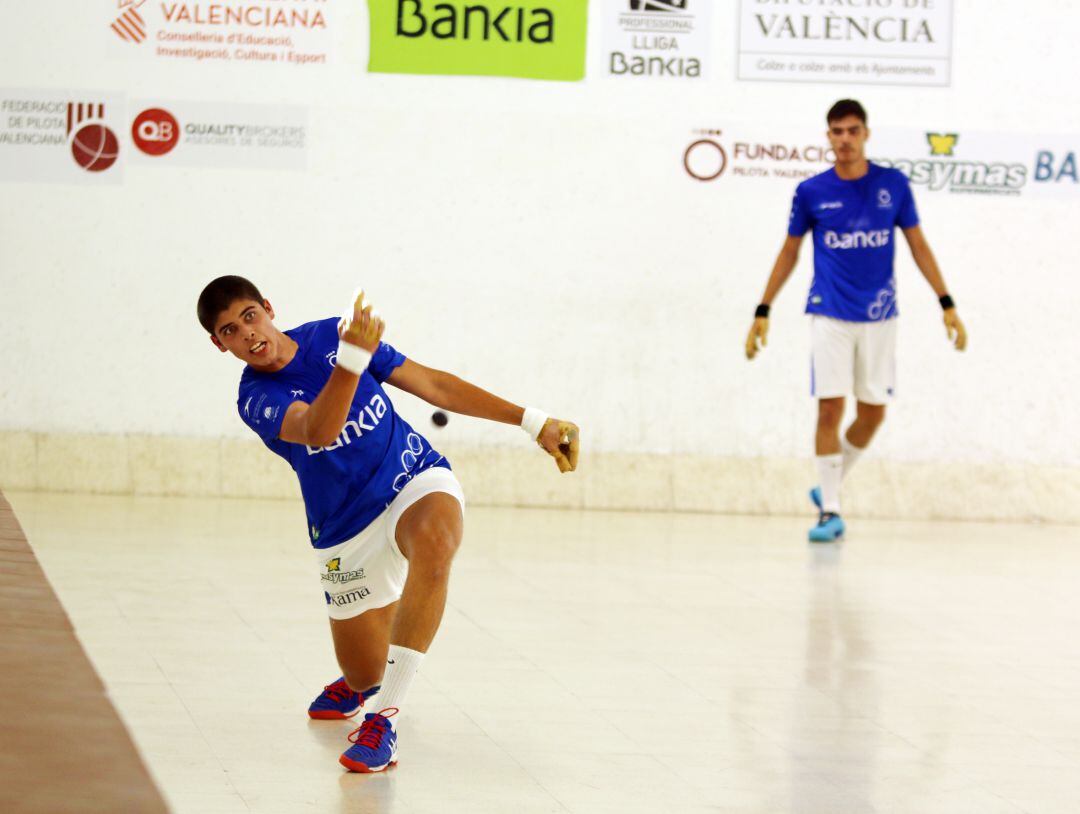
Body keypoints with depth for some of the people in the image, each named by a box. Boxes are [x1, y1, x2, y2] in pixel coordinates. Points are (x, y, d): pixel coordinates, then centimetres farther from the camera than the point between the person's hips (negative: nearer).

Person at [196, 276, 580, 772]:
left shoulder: (332, 336, -4)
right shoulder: (255, 399, -12)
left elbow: (433, 385, 2)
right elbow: (319, 431, -34)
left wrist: (533, 422, 0)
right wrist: (352, 359, -52)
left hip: (417, 479, -1)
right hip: (346, 535, 1)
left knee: (433, 543, -39)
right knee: (365, 675, 5)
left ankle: (384, 716, -37)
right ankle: (361, 681, 48)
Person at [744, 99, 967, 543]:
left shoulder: (893, 185, 0)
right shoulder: (811, 192, -1)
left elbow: (918, 246, 7)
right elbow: (789, 253, 10)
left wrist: (947, 305, 2)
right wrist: (762, 311, 7)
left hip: (878, 317, 2)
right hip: (830, 317, -1)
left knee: (872, 414, 4)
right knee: (830, 410, -7)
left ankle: (829, 486, 26)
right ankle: (829, 511, 1)